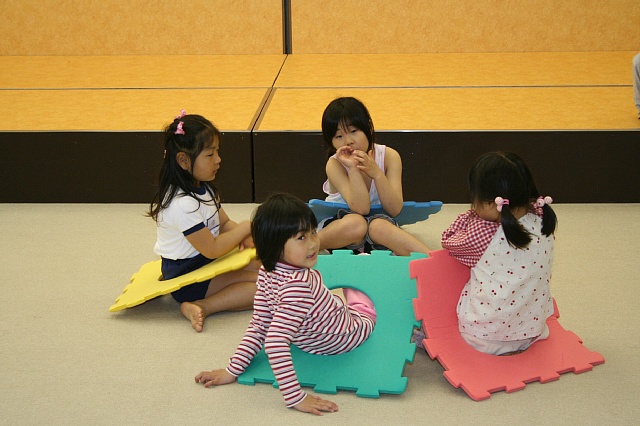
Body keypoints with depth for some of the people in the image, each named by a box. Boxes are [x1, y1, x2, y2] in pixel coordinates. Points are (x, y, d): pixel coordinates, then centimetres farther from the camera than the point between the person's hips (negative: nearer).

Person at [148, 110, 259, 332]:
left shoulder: (203, 189, 4)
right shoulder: (183, 204, -28)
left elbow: (224, 224, 10)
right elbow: (212, 249, -24)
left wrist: (243, 238, -12)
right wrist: (246, 227, -13)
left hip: (208, 263, 10)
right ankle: (202, 306, -20)